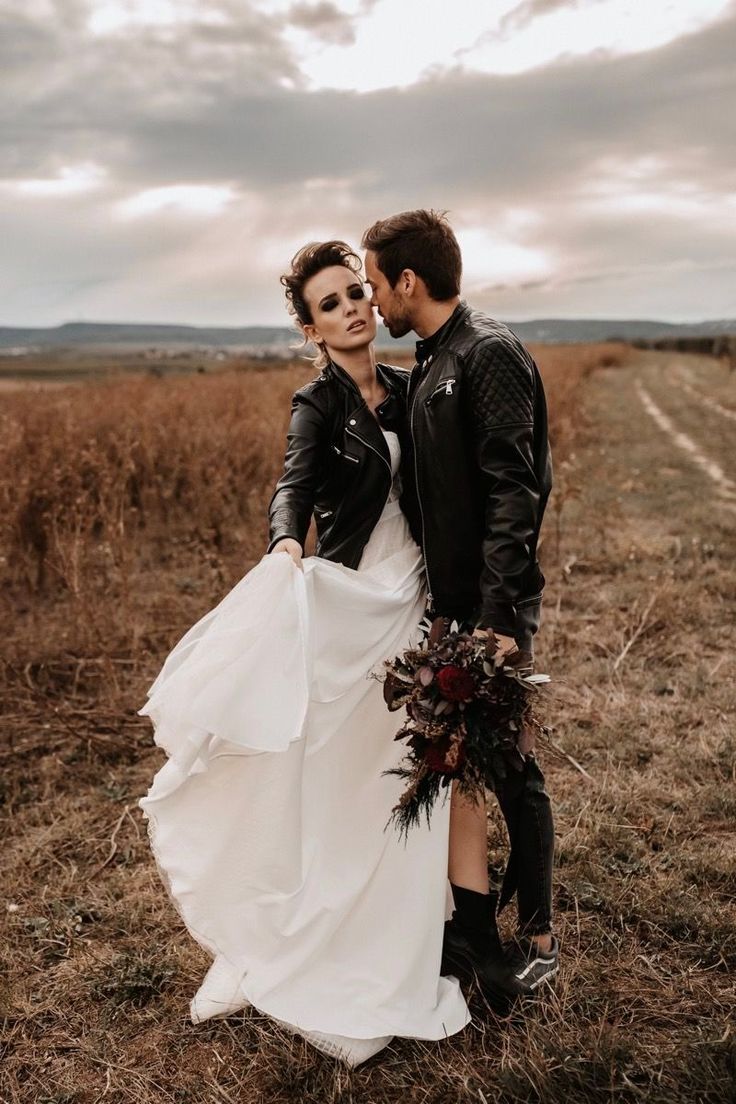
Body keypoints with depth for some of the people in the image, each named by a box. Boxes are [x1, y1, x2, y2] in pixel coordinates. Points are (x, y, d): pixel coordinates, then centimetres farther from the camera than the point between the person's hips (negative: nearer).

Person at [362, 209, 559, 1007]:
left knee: (507, 768, 5)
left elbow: (512, 495, -21)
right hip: (447, 603, 9)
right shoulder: (429, 364, 13)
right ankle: (472, 933, 32)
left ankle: (536, 939, 25)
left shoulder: (490, 355, -14)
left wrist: (498, 616, -26)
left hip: (490, 610, -9)